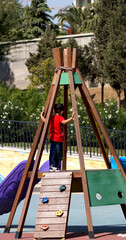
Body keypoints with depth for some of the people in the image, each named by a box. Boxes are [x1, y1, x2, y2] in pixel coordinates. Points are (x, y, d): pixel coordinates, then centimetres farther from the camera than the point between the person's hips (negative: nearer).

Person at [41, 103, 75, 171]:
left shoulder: (51, 117, 4)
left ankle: (52, 166, 6)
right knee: (58, 154, 0)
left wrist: (41, 115, 32)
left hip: (52, 138, 5)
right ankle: (57, 167, -1)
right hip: (59, 139, -5)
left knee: (52, 153, 8)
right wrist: (71, 118, -36)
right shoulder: (60, 117, -13)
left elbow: (44, 120, 15)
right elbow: (64, 122, -32)